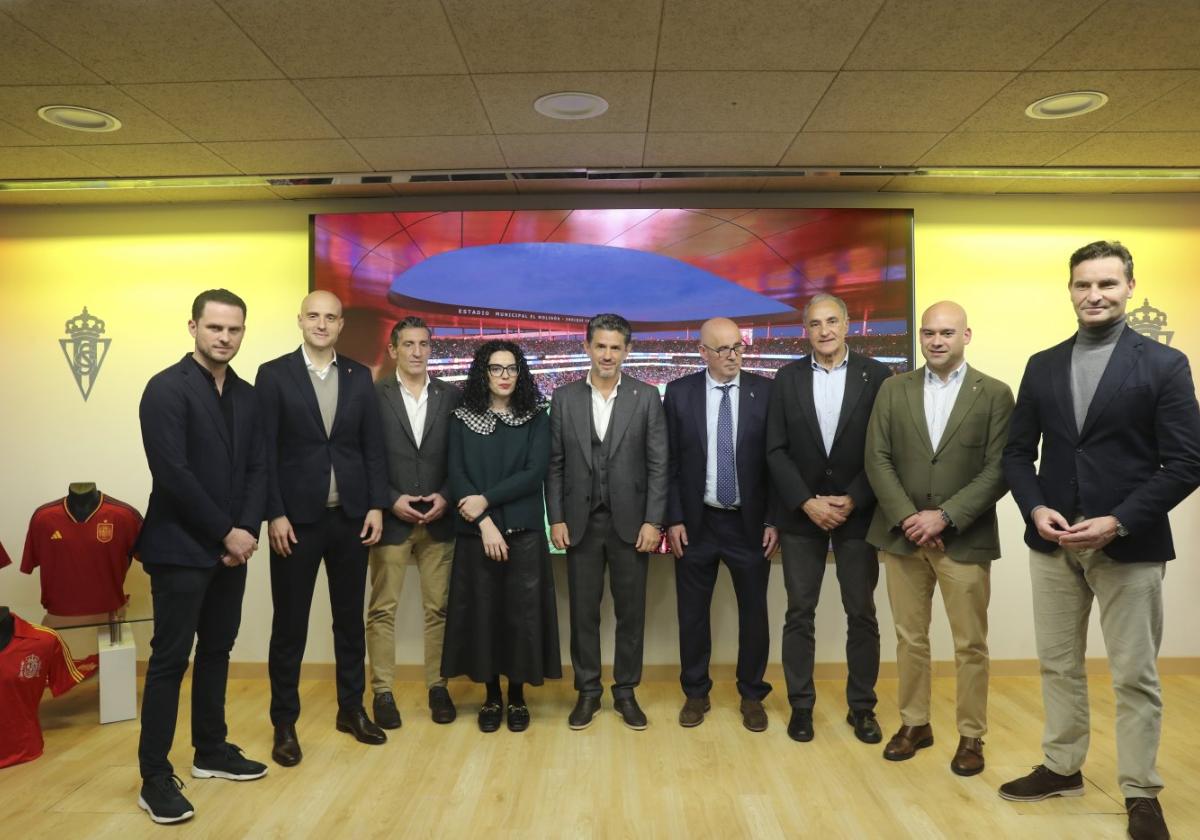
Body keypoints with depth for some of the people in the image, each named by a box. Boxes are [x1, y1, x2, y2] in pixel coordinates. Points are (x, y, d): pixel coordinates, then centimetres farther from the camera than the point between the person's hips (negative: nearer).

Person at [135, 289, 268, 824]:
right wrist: (226, 533, -14)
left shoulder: (247, 395, 9)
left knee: (217, 652, 15)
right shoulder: (166, 389, -11)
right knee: (170, 660, 0)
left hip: (231, 548, 6)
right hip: (181, 548, -6)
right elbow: (172, 474, -18)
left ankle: (211, 751, 29)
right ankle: (155, 779, 11)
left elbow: (257, 469, 8)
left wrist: (247, 531, -6)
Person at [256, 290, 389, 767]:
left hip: (351, 516, 3)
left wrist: (377, 506, -1)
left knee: (350, 618, 13)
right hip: (296, 517, -3)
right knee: (289, 623, 6)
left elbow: (373, 446, 6)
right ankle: (284, 723, 20)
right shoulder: (274, 374, -2)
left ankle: (351, 709, 28)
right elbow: (265, 451, -6)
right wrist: (275, 514, -11)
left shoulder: (360, 376, 7)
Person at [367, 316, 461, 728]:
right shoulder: (374, 396, 0)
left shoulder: (452, 396, 5)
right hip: (390, 518, -1)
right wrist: (391, 501, -10)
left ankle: (437, 686, 19)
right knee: (382, 609, 4)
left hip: (439, 520, 2)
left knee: (438, 607, 7)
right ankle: (382, 691, 15)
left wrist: (446, 497, -7)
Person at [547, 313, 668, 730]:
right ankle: (587, 692, 22)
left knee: (630, 611, 8)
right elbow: (554, 464, 4)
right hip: (580, 521, 1)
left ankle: (626, 692, 23)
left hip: (630, 521, -1)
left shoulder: (647, 396, -1)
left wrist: (653, 521, -8)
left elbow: (658, 465, -2)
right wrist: (556, 519, -3)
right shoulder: (564, 397, 3)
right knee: (583, 611, 8)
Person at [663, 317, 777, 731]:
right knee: (692, 613, 11)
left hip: (749, 523, 0)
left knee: (754, 613, 10)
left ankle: (752, 695, 28)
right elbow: (669, 462, 0)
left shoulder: (765, 392, -3)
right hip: (696, 522, 0)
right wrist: (674, 519, -5)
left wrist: (773, 520, -4)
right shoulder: (679, 393, -2)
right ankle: (696, 693, 29)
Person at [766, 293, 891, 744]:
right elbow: (776, 450, -1)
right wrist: (807, 502, -11)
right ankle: (800, 705, 19)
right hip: (801, 514, 1)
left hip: (857, 512, -1)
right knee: (799, 614, 7)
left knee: (862, 614, 8)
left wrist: (853, 500, -12)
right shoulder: (787, 378, 2)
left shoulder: (876, 376, -1)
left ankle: (862, 707, 22)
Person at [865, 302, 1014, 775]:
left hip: (965, 539, -2)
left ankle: (971, 735, 22)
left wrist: (945, 516, -15)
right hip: (902, 535, 2)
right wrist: (907, 518, -11)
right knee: (909, 638, 12)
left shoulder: (995, 394, 0)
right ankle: (914, 724, 28)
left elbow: (998, 470, -6)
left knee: (970, 645, 7)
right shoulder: (894, 389, 5)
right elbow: (878, 460, 0)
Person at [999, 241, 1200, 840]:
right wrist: (1035, 509, -9)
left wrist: (1118, 522, -17)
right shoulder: (1042, 366, 8)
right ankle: (1062, 768, 30)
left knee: (1135, 677, 7)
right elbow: (1018, 452, 9)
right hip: (1052, 543, 4)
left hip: (1129, 547, -3)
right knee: (1058, 665, 14)